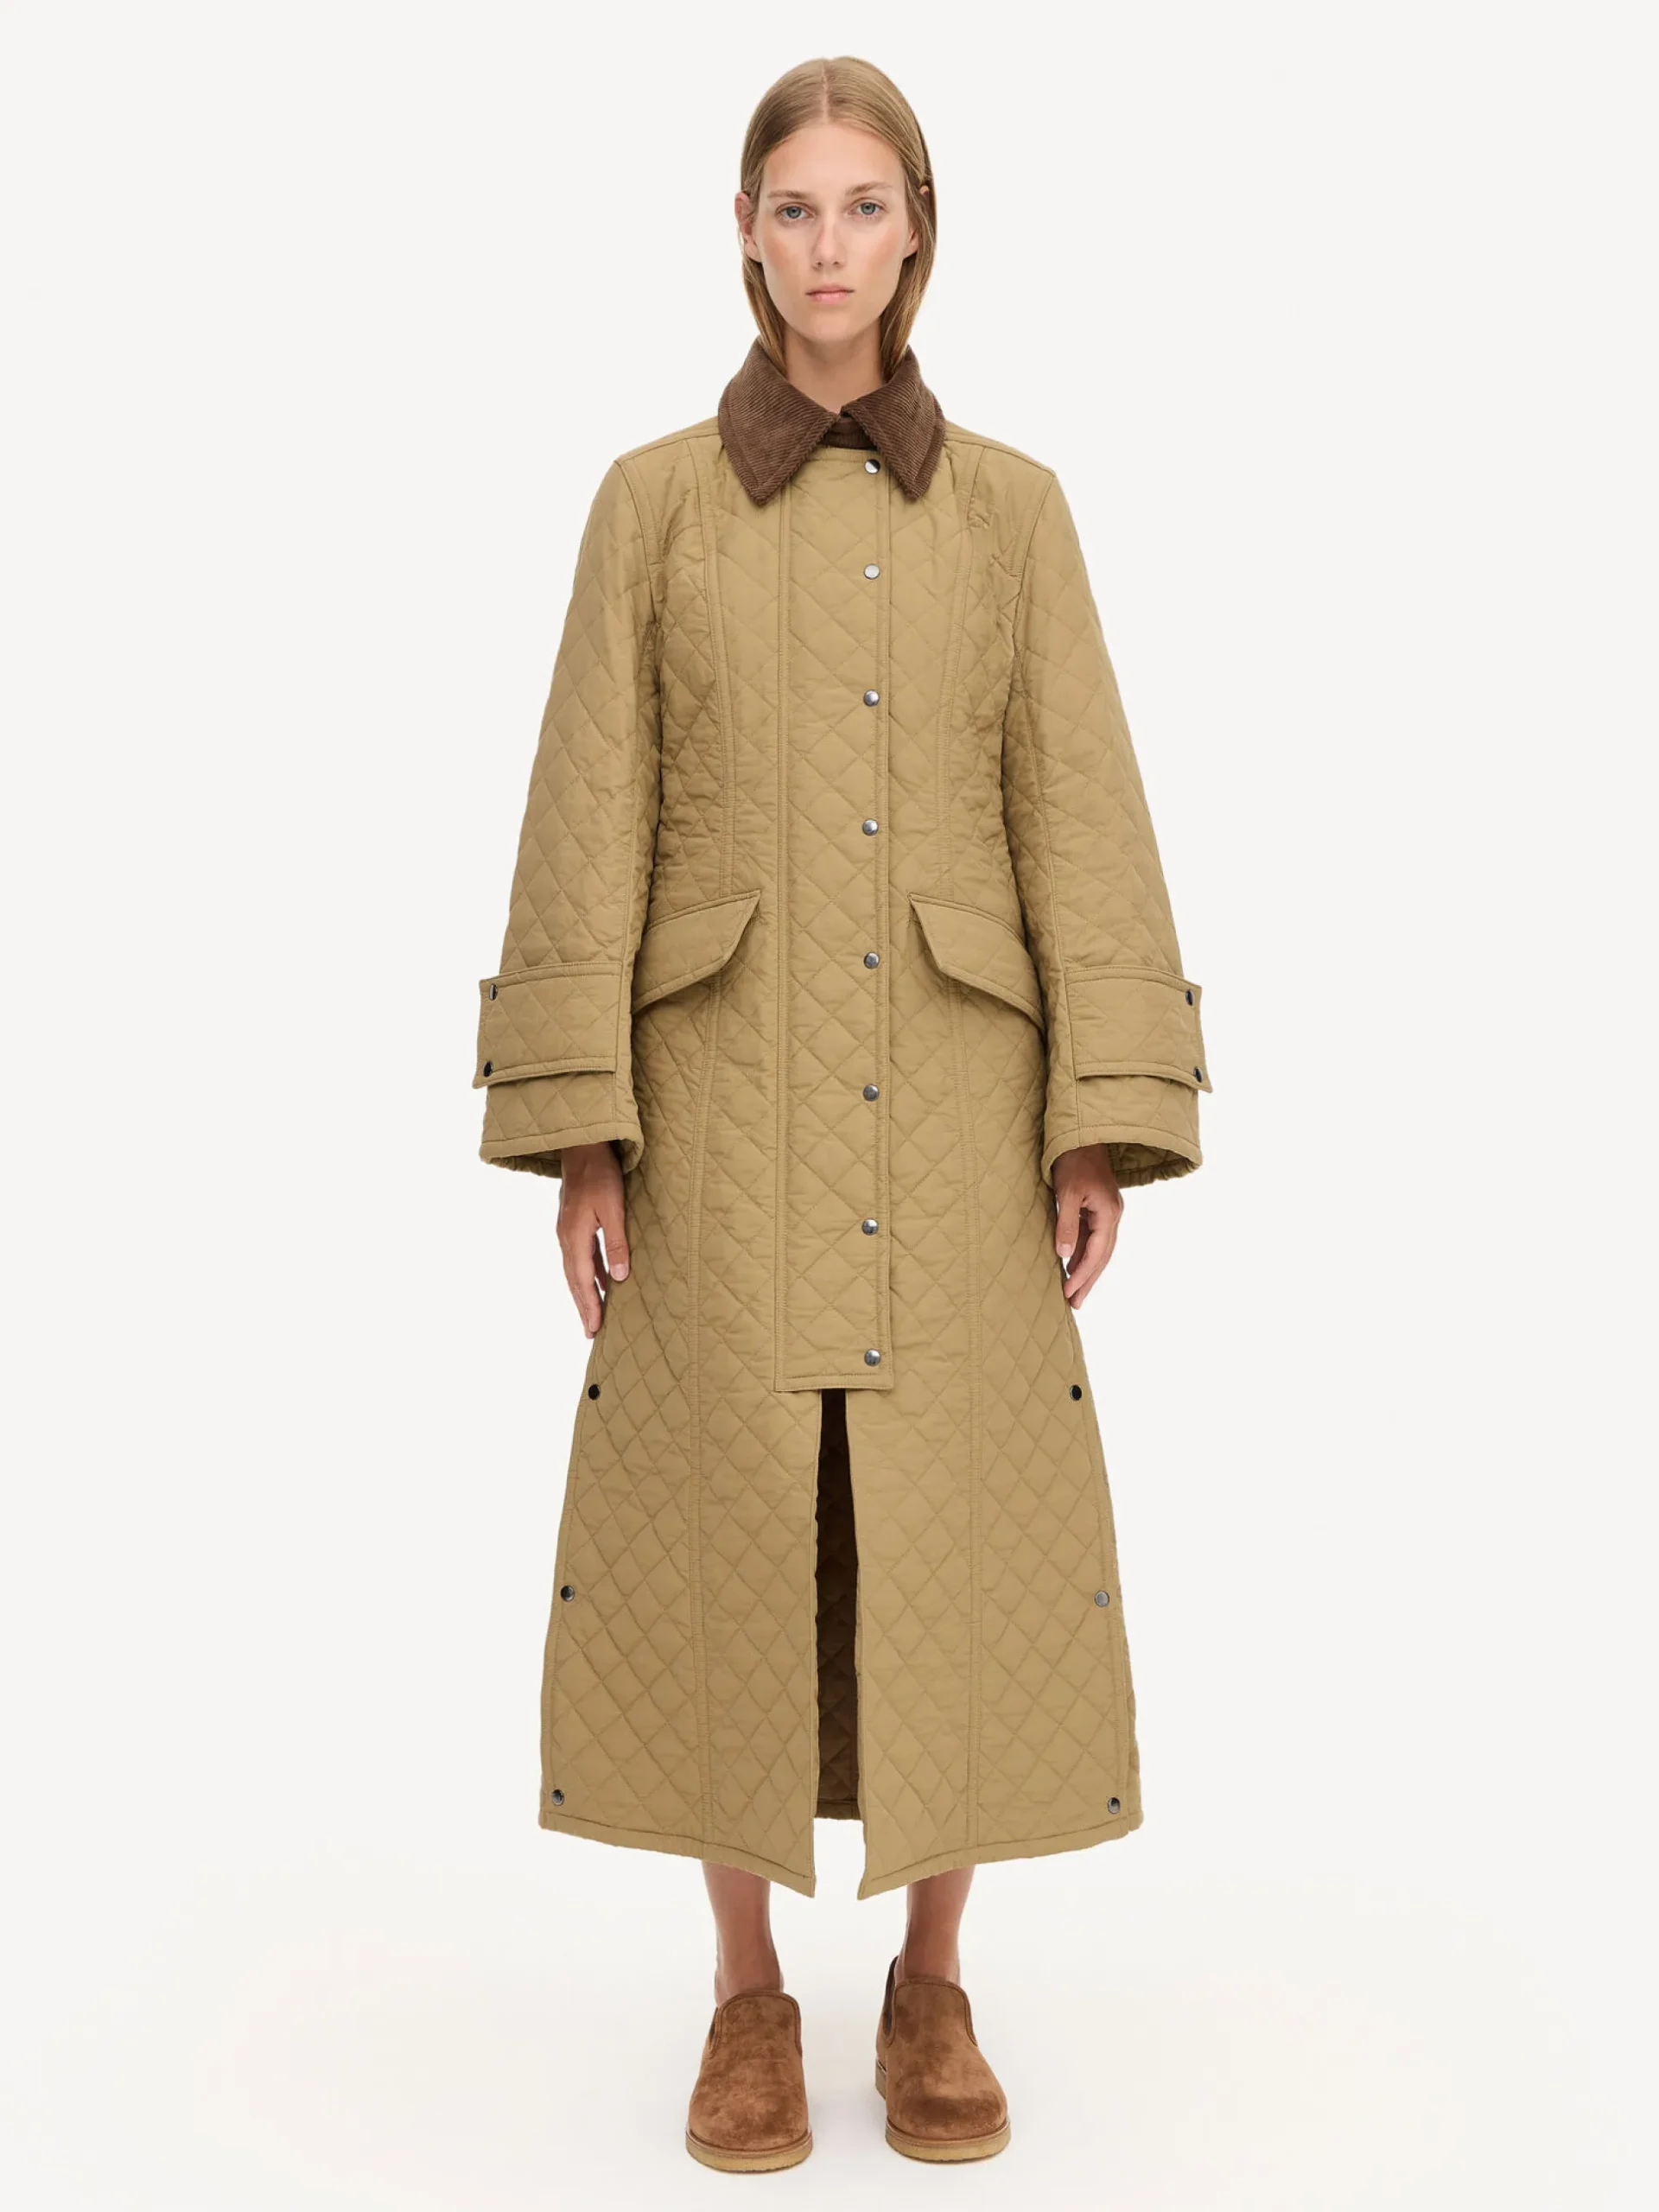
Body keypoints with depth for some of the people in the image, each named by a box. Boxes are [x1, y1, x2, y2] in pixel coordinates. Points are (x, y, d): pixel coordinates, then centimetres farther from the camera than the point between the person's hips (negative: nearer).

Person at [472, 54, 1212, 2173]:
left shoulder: (1011, 508, 8)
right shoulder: (652, 500, 6)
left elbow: (1080, 819, 2)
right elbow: (590, 823, 1)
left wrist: (1103, 1125, -6)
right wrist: (574, 1129, -6)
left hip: (949, 1091, 1)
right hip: (730, 1087, 0)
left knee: (956, 1535, 2)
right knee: (730, 1537, 1)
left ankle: (932, 1987, 21)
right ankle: (748, 1998, 19)